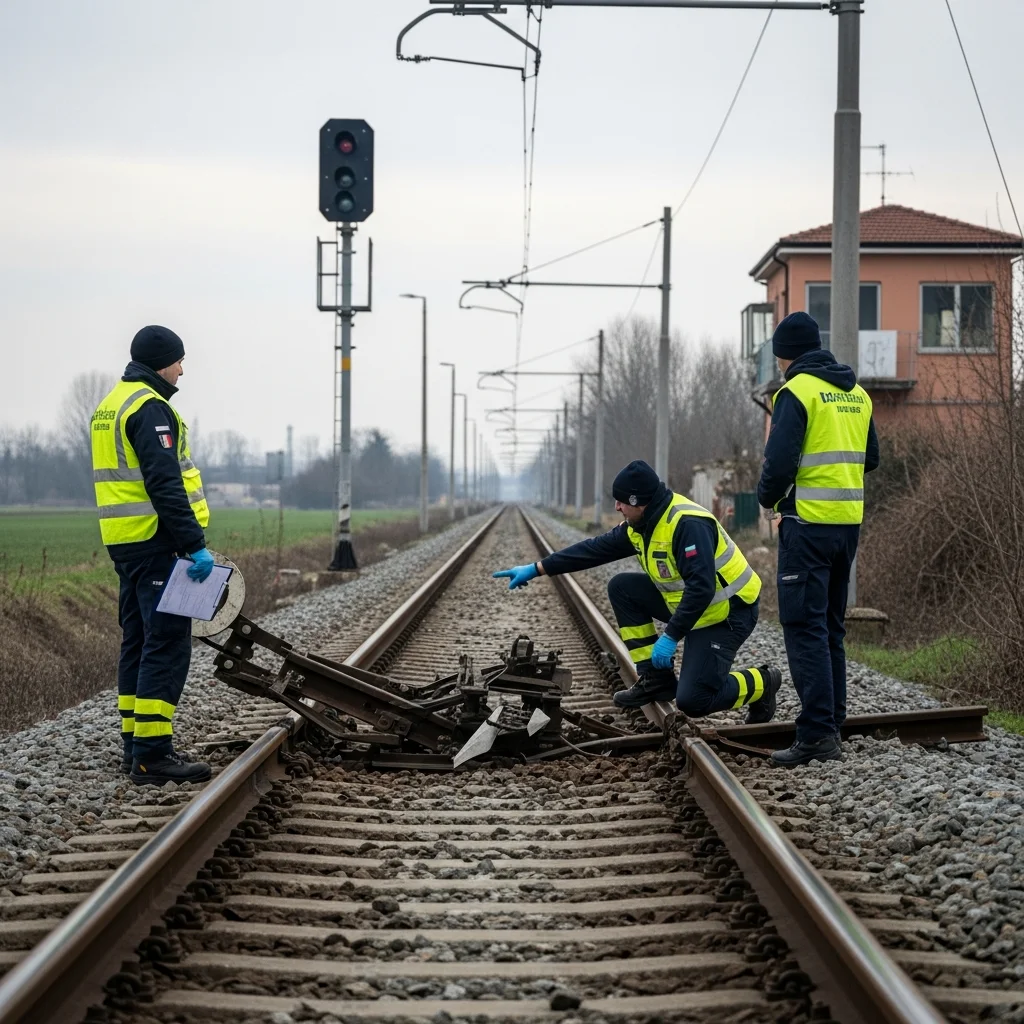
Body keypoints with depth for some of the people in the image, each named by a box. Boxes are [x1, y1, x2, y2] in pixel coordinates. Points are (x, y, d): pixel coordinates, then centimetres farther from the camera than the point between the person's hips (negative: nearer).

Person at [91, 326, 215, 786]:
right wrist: (195, 544, -22)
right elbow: (165, 484, -22)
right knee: (168, 644, -10)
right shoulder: (150, 409, -14)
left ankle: (135, 745, 18)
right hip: (155, 541, -10)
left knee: (139, 640, 15)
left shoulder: (111, 405, 18)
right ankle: (151, 753, -13)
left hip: (125, 541, 10)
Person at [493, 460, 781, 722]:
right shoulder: (641, 526, 1)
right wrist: (536, 569, 4)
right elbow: (595, 549, 5)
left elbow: (701, 588, -33)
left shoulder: (688, 525, -28)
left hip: (727, 614, -9)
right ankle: (655, 679, 6)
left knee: (691, 701, -19)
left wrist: (670, 636, -32)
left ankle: (762, 683, 7)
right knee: (622, 588, 1)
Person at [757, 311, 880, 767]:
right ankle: (831, 721, 18)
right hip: (849, 520, 8)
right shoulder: (857, 393, 14)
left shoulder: (797, 392, -10)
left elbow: (779, 461, -17)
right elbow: (870, 458, 21)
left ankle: (817, 733, -13)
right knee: (831, 626, 16)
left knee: (805, 627, -7)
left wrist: (768, 496, 2)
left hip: (809, 524, -8)